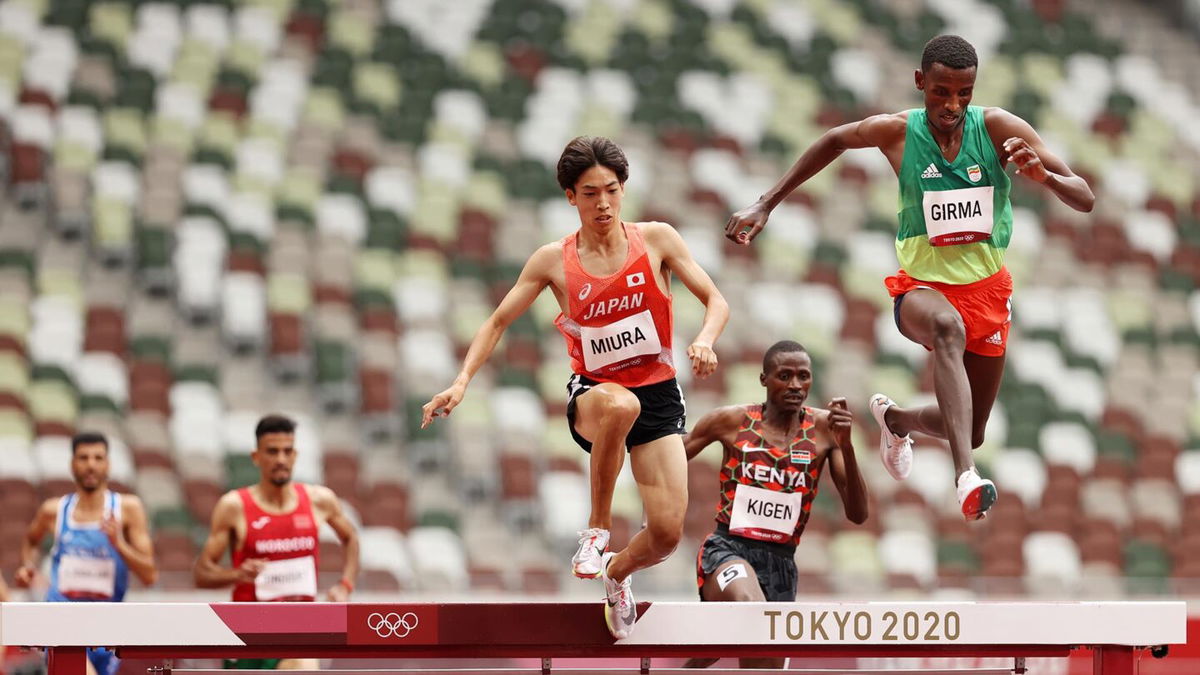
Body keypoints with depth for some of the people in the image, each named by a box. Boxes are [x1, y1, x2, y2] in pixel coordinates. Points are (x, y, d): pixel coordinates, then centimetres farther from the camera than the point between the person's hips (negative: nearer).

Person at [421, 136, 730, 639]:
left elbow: (716, 301, 0)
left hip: (658, 395, 1)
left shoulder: (656, 239, -2)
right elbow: (498, 322, 5)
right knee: (619, 404, -42)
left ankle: (617, 572, 26)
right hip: (593, 394, -1)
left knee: (667, 533, -11)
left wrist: (704, 339, -21)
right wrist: (462, 382, -8)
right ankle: (597, 529, -25)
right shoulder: (554, 261, -1)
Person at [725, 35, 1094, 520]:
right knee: (947, 327, -41)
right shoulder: (897, 133, -11)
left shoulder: (999, 128, -13)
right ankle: (966, 477, -54)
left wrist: (1044, 176, -36)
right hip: (923, 284, -3)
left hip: (986, 288, 3)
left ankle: (895, 418, 47)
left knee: (971, 433, 11)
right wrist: (766, 204, 10)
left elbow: (1085, 201, -13)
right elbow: (835, 141, 11)